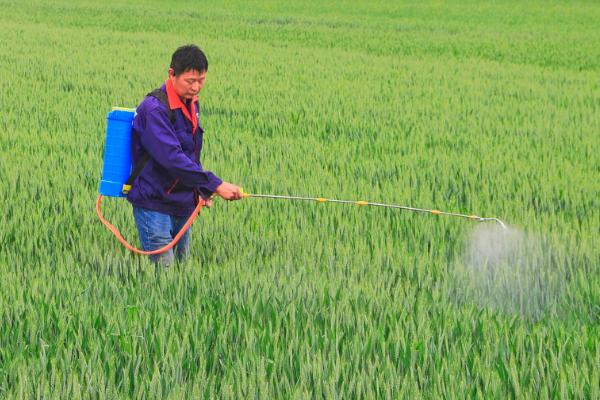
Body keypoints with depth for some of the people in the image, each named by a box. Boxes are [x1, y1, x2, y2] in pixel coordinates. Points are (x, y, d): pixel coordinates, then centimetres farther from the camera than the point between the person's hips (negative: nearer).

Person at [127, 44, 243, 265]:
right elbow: (172, 157, -29)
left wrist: (202, 190, 13)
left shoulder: (191, 104, 11)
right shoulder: (154, 109, -19)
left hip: (183, 204, 9)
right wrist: (215, 185, -31)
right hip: (154, 204, -9)